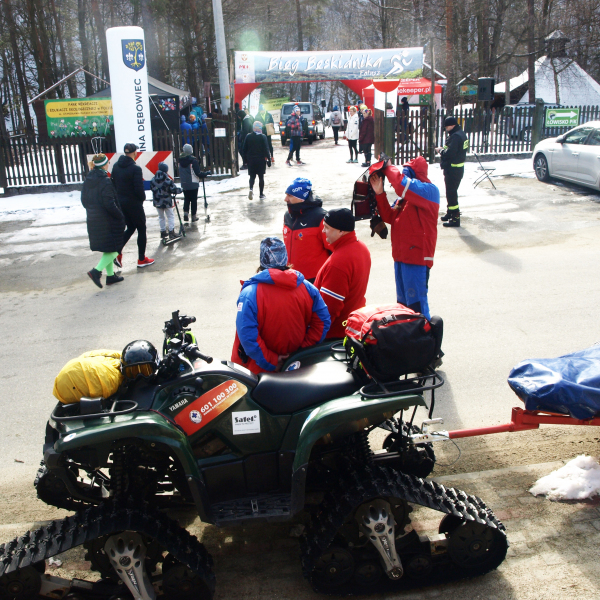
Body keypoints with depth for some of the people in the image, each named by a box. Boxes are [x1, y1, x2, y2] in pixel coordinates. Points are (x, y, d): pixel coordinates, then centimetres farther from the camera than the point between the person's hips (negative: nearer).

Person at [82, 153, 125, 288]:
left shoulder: (87, 180, 6)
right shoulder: (105, 182, -17)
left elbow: (84, 200, 12)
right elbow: (110, 204, -21)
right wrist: (120, 216, -11)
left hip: (93, 220, 8)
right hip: (107, 221, -8)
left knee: (108, 249, 18)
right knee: (114, 248, 1)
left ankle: (110, 275, 23)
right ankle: (97, 271, -12)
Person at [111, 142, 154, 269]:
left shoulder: (116, 166, 3)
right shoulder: (135, 168, -18)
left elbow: (112, 183, 8)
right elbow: (139, 188, -20)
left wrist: (119, 196, 16)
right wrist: (142, 198, -1)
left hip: (120, 202, 7)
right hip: (133, 203, -7)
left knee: (130, 227, 20)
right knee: (141, 229, 9)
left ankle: (118, 252, 4)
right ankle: (142, 259, 14)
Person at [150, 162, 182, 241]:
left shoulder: (153, 179, -4)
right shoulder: (168, 180, -18)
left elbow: (152, 188, 9)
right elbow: (174, 190, -16)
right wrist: (180, 190, 3)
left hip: (157, 202, 4)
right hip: (166, 202, -4)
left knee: (161, 217, 17)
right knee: (170, 216, 8)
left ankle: (163, 232, 20)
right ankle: (171, 232, 2)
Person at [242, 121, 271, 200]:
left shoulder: (248, 137, -1)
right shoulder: (263, 137, -10)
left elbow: (244, 149, 3)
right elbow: (266, 149, -10)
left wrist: (245, 160, 12)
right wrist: (268, 159, -3)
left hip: (251, 160, 2)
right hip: (261, 160, -2)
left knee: (252, 176, 10)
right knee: (261, 177, 7)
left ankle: (251, 189, -17)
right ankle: (261, 194, 10)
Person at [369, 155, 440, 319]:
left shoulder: (429, 190, -13)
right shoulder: (404, 196, 12)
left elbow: (402, 183, -30)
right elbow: (390, 216, 10)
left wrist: (389, 168, -12)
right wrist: (379, 193, -2)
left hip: (417, 257, -9)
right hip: (401, 256, 9)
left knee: (416, 303, -5)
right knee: (402, 301, 18)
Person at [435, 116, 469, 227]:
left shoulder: (455, 136, -21)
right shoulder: (461, 134, 13)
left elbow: (450, 153, -27)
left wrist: (440, 150, -9)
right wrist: (444, 150, 6)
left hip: (453, 170, -11)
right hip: (458, 167, 11)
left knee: (451, 193, -7)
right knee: (451, 191, 21)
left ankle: (455, 218, -5)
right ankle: (451, 213, 34)